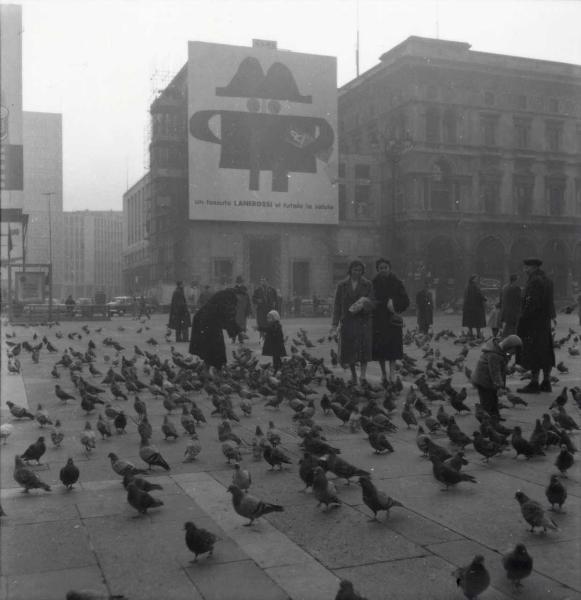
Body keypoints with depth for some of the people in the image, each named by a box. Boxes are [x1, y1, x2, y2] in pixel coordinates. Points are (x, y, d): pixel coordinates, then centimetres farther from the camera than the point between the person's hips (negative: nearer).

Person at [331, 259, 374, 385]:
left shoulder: (368, 284, 5)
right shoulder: (342, 285, 6)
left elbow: (371, 304, 2)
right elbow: (337, 305, 4)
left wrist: (363, 305, -21)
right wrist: (334, 324, -2)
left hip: (363, 321, -1)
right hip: (347, 321, 1)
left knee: (363, 348, -13)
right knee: (348, 350, 3)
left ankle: (363, 376, -12)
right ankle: (353, 373, 24)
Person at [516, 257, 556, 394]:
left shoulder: (534, 281, -17)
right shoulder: (547, 280, 15)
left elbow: (532, 303, -23)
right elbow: (550, 301, 25)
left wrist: (522, 320, -20)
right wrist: (552, 315, 37)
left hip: (534, 322, -10)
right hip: (545, 322, 10)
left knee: (534, 353, -6)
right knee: (545, 352, 12)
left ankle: (534, 384, -3)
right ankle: (546, 383, 18)